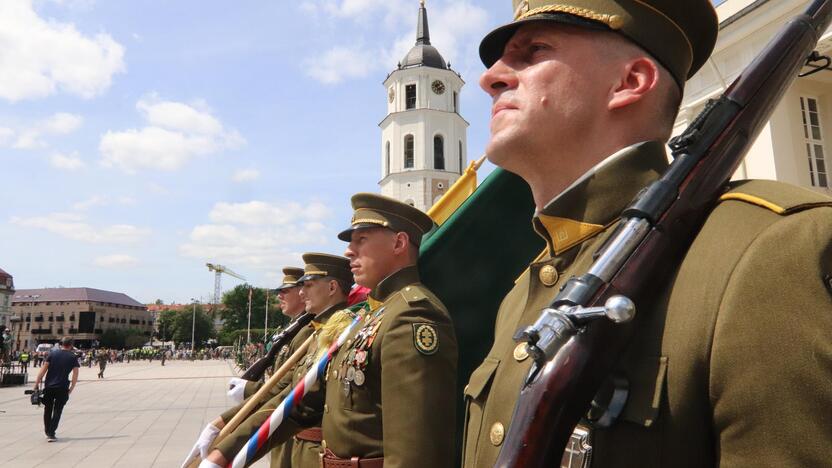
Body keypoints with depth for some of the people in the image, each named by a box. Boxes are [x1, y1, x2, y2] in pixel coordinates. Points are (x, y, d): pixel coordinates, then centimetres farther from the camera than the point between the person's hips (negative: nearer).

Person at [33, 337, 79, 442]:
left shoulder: (53, 353, 3)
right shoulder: (73, 357, 1)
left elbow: (43, 370, -2)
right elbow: (75, 375, -2)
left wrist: (36, 384, 2)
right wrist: (71, 388, 6)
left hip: (49, 387, 2)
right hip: (62, 388, -2)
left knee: (48, 410, 17)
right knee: (57, 411, 5)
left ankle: (47, 432, 28)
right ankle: (51, 434, -2)